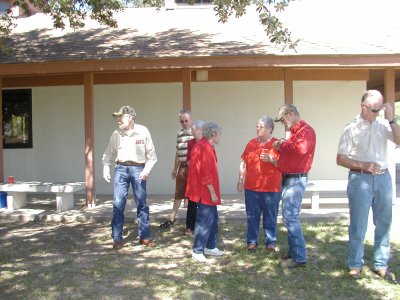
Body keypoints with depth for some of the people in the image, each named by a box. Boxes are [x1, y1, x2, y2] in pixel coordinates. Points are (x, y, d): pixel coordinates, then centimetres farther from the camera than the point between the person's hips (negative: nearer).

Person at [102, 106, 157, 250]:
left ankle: (144, 236, 16)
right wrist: (106, 168, -1)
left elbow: (151, 154, 1)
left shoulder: (143, 131, -2)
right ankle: (117, 238, 10)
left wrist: (147, 169, -9)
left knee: (142, 204, 5)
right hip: (121, 169, 1)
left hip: (138, 169, -1)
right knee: (118, 204, 0)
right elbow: (109, 153, 10)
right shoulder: (116, 134, 4)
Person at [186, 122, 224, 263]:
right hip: (206, 192, -11)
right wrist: (212, 193, -18)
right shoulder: (206, 148, -18)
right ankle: (197, 251, 4)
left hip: (205, 191, 11)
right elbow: (206, 173, -22)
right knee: (205, 221, -4)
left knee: (212, 218, 17)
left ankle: (210, 247, 28)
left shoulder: (202, 145, 14)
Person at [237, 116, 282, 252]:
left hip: (271, 188, -3)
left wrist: (271, 159, -19)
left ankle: (271, 242, 18)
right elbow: (243, 163, 13)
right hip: (251, 187, 3)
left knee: (270, 217, 5)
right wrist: (240, 180, 9)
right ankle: (252, 241, 19)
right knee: (252, 216, 8)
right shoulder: (251, 143, 10)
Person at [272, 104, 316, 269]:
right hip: (288, 179, 10)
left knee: (290, 217, -10)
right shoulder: (294, 131, 17)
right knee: (289, 216, 14)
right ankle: (293, 251, 24)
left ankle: (299, 257, -4)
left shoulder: (306, 130, -13)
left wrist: (283, 144, -17)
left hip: (296, 180, -10)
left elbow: (301, 148, -32)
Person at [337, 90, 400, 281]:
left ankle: (381, 264, 22)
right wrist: (363, 165, -15)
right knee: (358, 225, 2)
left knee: (384, 223, 9)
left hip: (383, 178, 3)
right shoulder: (352, 128, -3)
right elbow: (340, 159, -3)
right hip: (360, 179, -3)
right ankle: (355, 264, 16)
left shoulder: (383, 124, 5)